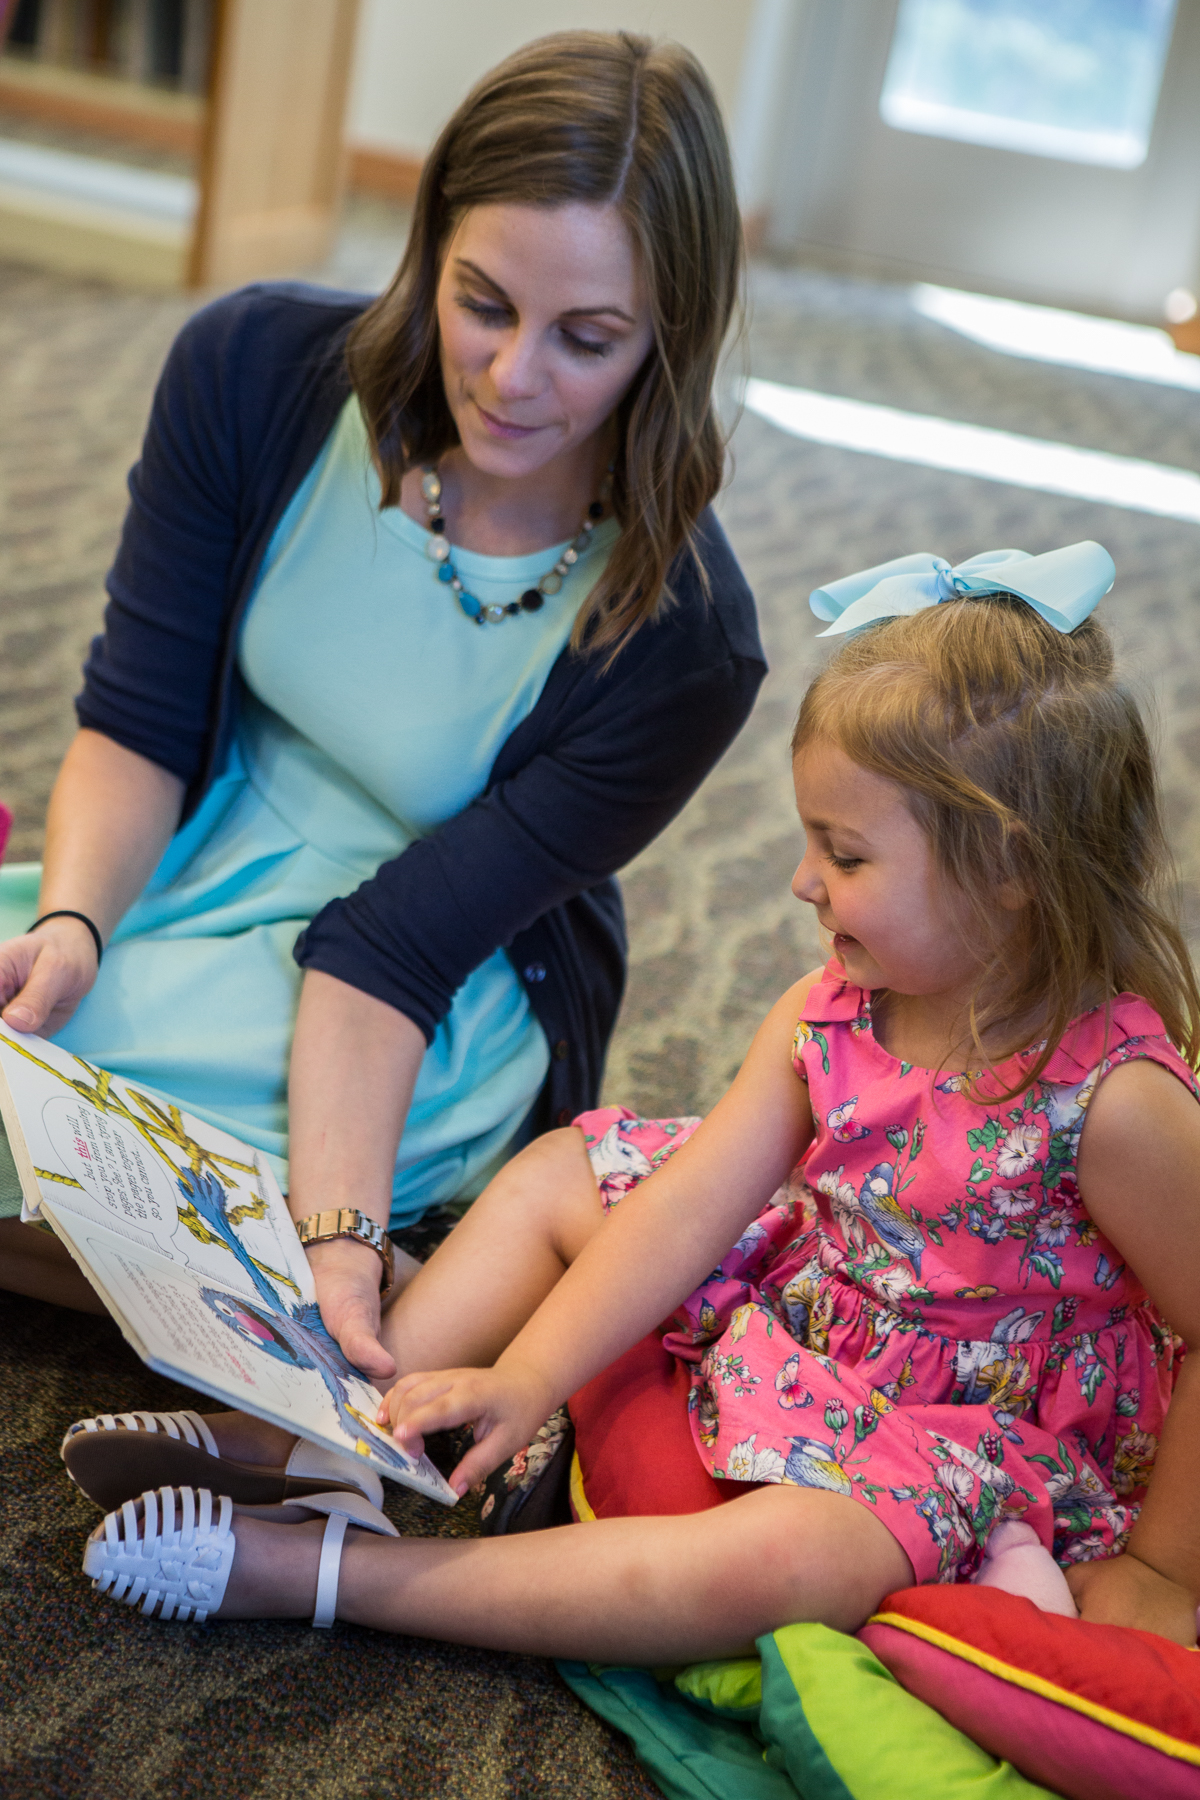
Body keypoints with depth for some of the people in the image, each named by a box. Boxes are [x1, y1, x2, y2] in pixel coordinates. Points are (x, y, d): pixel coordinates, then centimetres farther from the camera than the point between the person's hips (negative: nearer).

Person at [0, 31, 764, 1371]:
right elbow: (137, 722, -9)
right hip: (181, 881, 5)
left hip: (450, 1014, -5)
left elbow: (398, 945, -21)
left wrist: (338, 1238, -33)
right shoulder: (257, 370, -14)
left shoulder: (676, 643, -23)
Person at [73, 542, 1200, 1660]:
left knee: (774, 1562, -37)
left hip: (976, 1436, -7)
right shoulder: (825, 1013, -9)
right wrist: (526, 1378, -17)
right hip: (796, 1318, 7)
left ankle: (299, 1572, -33)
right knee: (555, 1176, 6)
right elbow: (688, 1203, -11)